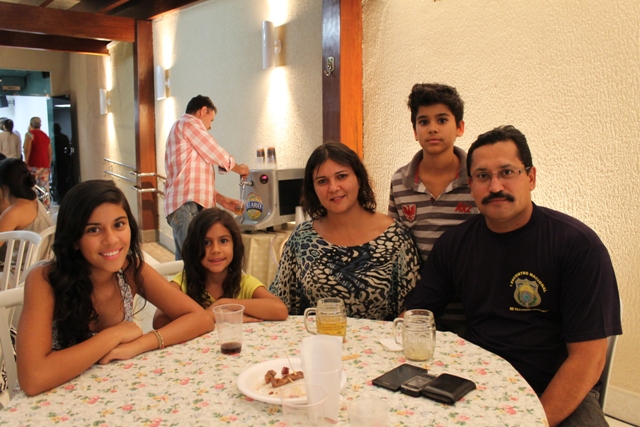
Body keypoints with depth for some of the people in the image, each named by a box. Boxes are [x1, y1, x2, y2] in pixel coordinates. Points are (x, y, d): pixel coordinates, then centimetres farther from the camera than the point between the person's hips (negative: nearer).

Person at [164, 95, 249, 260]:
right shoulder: (190, 123, -3)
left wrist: (222, 199, 23)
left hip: (182, 206, 10)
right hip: (188, 206, -10)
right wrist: (239, 168, 16)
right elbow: (217, 155, -3)